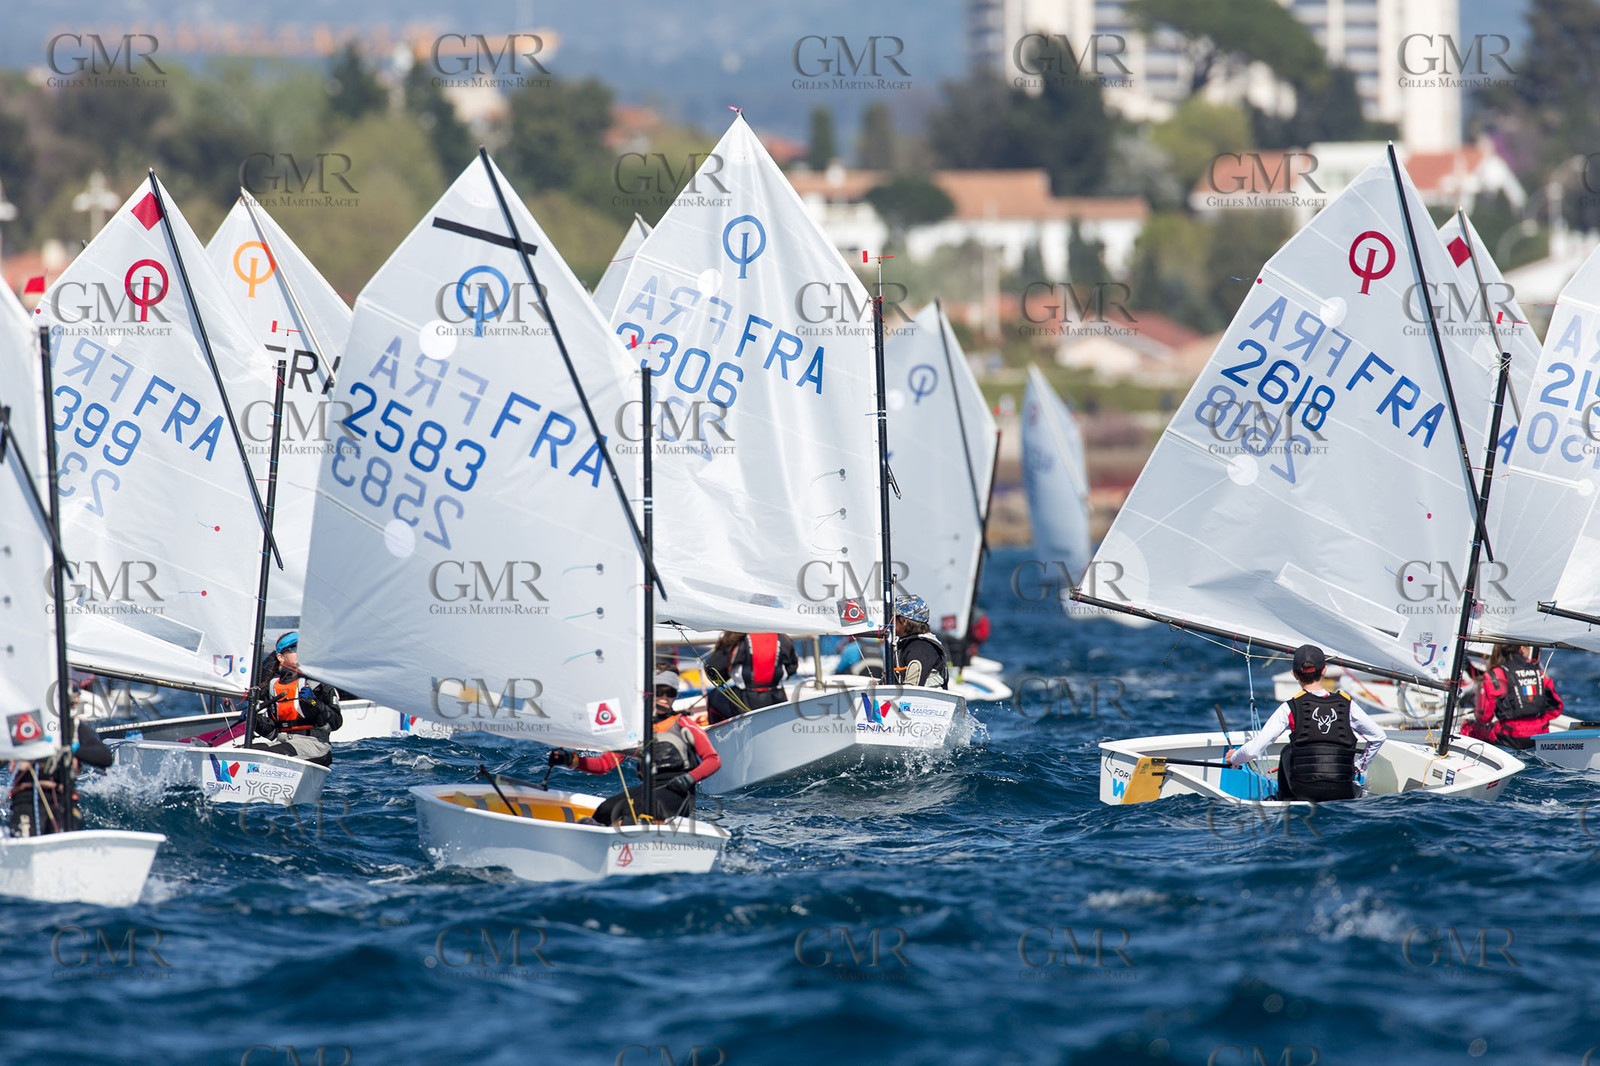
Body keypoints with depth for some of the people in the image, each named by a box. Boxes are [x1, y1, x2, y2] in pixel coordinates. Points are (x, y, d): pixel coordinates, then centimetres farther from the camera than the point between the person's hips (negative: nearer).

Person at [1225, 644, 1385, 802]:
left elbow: (1254, 750, 0)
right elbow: (1378, 737, 17)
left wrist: (1234, 758, 22)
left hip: (1304, 791, -2)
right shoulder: (1346, 704, 6)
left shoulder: (1290, 707, -1)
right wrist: (1359, 769, 29)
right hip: (1343, 795, 2)